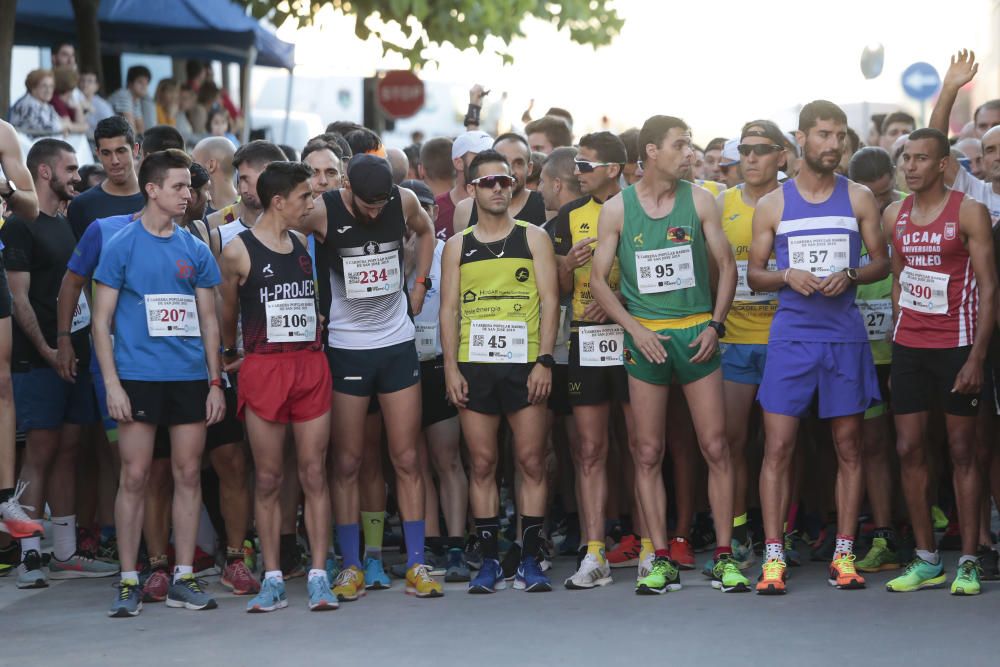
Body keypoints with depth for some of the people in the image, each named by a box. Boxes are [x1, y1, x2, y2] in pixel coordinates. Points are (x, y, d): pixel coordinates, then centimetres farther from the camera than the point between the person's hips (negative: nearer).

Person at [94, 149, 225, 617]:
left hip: (190, 377, 4)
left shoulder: (195, 250, 10)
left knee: (188, 474, 4)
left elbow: (208, 320, 14)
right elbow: (102, 319, -1)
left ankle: (183, 578, 11)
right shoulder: (122, 246, 0)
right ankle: (128, 582, 3)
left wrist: (215, 381, 7)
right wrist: (112, 383, -9)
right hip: (138, 376, -4)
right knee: (134, 477, -3)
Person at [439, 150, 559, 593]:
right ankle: (489, 561, 8)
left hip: (524, 363, -1)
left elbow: (549, 300, 2)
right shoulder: (458, 246, 12)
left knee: (532, 462, -3)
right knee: (482, 464, 2)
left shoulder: (533, 238, 7)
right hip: (473, 365, 1)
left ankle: (530, 560, 2)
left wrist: (544, 360, -8)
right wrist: (451, 367, -1)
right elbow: (449, 308, 9)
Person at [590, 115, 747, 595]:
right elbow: (599, 279, 2)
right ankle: (661, 560, 7)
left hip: (697, 334, 1)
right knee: (647, 453, 1)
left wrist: (715, 325, -4)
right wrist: (635, 329, -8)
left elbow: (726, 265, 8)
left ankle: (724, 557, 3)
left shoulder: (698, 201, 4)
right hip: (645, 337, 0)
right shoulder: (617, 210, 1)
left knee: (715, 446, -3)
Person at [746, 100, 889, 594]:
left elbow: (882, 261, 9)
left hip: (845, 335, 1)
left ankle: (843, 554, 10)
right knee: (777, 448, -6)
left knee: (848, 447, 3)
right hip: (791, 335, -1)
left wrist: (849, 276, -11)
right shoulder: (772, 205, 5)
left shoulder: (859, 199, 6)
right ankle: (773, 557, -3)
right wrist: (788, 277, -11)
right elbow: (753, 274, 9)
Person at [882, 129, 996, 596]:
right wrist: (897, 341, 12)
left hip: (955, 345, -5)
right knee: (908, 450, 2)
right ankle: (926, 560, 10)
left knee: (962, 452, -1)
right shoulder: (894, 216, 9)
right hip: (908, 347, 5)